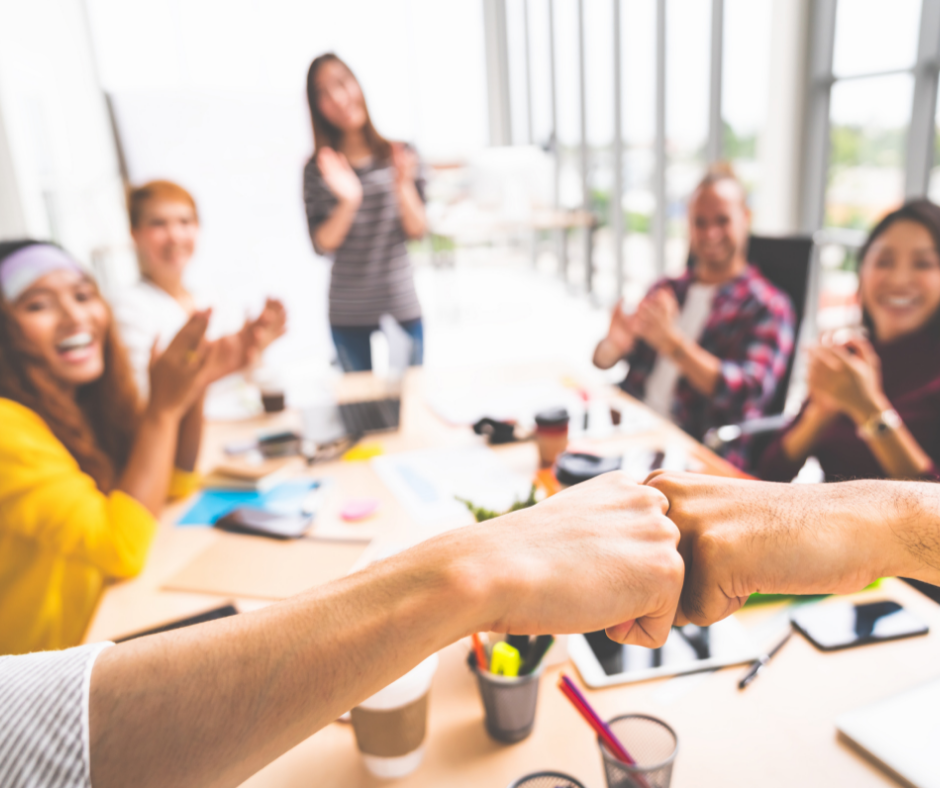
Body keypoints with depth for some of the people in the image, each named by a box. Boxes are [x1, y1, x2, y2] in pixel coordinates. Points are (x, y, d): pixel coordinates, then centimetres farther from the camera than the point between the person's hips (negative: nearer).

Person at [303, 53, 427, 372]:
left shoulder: (400, 155, 0)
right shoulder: (318, 169, -1)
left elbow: (418, 229, -3)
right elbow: (322, 244, -7)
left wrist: (403, 186, -20)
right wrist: (348, 202, -22)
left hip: (402, 308, 1)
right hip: (347, 315, 0)